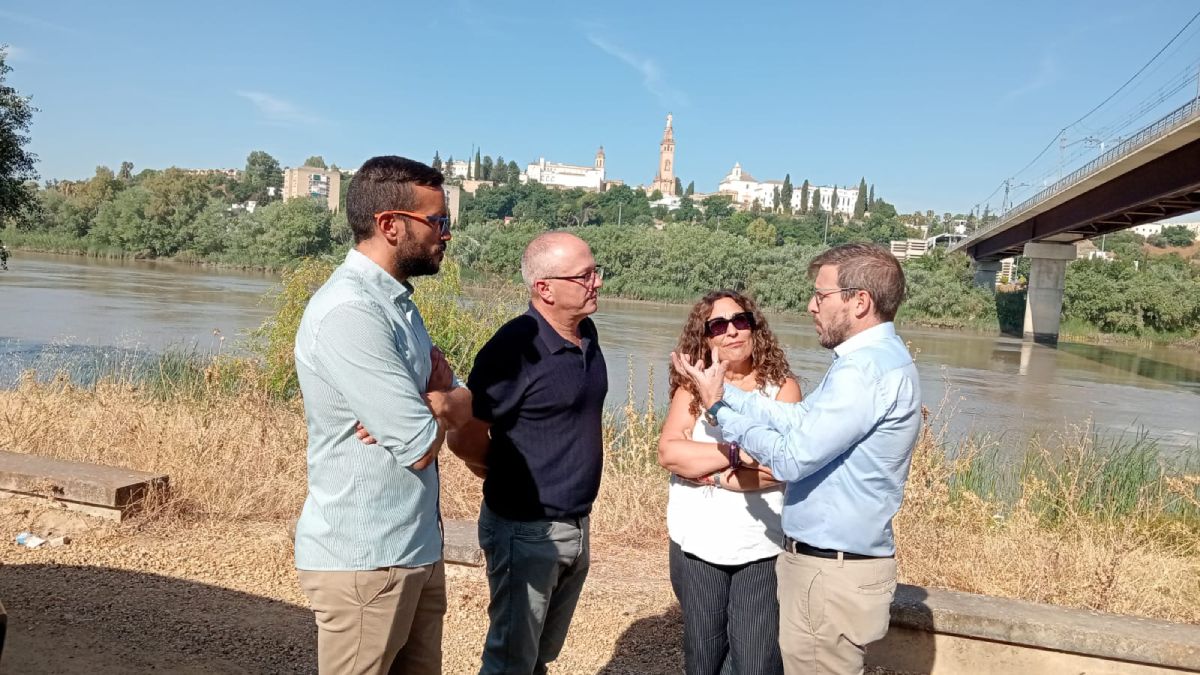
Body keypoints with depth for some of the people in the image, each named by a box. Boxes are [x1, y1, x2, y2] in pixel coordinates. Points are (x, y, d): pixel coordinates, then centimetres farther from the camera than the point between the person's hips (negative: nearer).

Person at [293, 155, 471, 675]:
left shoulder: (396, 300, 10)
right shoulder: (349, 311, -21)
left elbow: (431, 412, 11)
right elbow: (421, 445, -22)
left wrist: (436, 401, -12)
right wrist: (453, 402, -2)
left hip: (417, 550, 8)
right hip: (364, 561, -8)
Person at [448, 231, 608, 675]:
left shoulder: (586, 334, 2)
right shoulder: (515, 346, -22)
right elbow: (463, 438, -17)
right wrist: (513, 477, 0)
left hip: (577, 526, 7)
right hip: (526, 531, -7)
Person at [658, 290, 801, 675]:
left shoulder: (782, 386, -3)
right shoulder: (691, 387, 2)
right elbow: (669, 453, -12)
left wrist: (708, 472, -14)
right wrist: (739, 453, -18)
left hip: (763, 548, -2)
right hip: (697, 546, 2)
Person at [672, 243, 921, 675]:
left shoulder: (867, 369, -23)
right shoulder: (875, 358, 11)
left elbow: (792, 458, -23)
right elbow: (799, 419, 6)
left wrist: (718, 407, -12)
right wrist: (722, 392, 1)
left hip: (833, 573, -10)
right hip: (822, 561, 10)